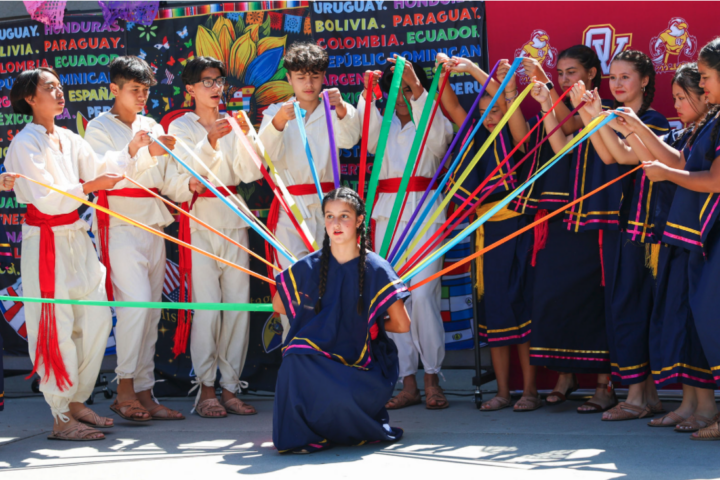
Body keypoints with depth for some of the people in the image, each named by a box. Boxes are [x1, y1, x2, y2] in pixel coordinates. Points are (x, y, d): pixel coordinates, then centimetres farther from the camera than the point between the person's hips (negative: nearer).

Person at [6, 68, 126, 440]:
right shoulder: (26, 143, -10)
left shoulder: (69, 140, 13)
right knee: (56, 329, -7)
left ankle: (77, 402, 20)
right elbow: (44, 199, -17)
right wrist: (89, 186, -17)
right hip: (46, 242, -8)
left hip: (77, 239, 8)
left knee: (97, 318, 8)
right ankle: (61, 419, -2)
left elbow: (100, 172, 5)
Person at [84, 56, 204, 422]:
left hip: (153, 225, 7)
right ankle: (124, 389, -11)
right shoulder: (99, 128, 0)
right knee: (136, 302, -18)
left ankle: (144, 393, 10)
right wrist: (134, 153, -33)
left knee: (151, 311, 5)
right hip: (119, 224, -6)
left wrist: (188, 185, -9)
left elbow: (169, 178, 12)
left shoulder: (152, 128, 18)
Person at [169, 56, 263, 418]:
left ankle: (230, 388, 8)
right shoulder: (181, 127, 4)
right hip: (200, 220, -4)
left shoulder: (231, 125, 14)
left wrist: (245, 136, -10)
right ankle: (206, 390, -2)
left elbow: (250, 173, 4)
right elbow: (187, 170, -10)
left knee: (238, 304, 1)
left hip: (234, 219, 4)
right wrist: (211, 141, -23)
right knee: (207, 305, -10)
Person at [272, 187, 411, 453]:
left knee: (343, 395, -34)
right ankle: (304, 433, -10)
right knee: (295, 357, -32)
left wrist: (370, 324, 6)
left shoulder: (375, 269, -8)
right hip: (322, 357, 2)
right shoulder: (310, 267, -1)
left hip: (365, 365, -2)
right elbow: (278, 304, 14)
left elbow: (402, 325, -8)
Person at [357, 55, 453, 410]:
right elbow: (367, 137, -3)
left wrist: (417, 87, -22)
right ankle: (408, 384, 4)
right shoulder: (385, 126, 18)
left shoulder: (435, 124, 10)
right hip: (388, 213, 3)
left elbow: (436, 132, -13)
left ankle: (432, 380, -6)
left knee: (423, 294, -14)